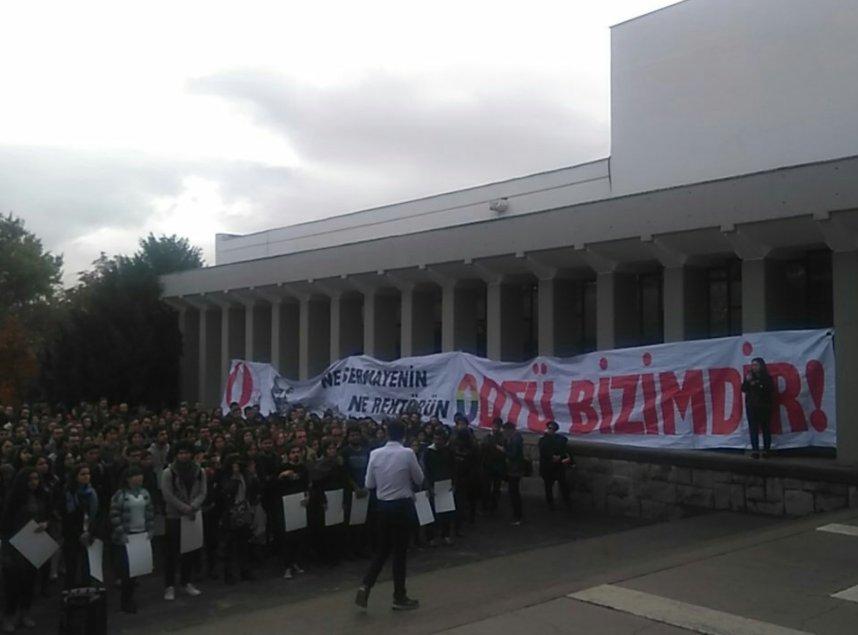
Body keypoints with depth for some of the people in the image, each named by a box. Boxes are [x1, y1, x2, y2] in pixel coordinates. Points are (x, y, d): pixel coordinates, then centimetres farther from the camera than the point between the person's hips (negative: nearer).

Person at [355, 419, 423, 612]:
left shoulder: (375, 454, -3)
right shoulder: (407, 453, -13)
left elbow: (369, 484, 3)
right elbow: (419, 480, -1)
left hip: (383, 506, 3)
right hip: (403, 506, -3)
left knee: (383, 550, 16)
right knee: (400, 552, 6)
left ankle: (365, 586, -1)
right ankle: (399, 598, 13)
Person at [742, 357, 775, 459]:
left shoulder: (767, 377, 1)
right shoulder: (749, 376, 8)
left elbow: (770, 391, -6)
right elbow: (743, 389, 5)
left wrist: (757, 385, -13)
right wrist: (747, 381, -11)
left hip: (764, 406, -2)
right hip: (751, 406, 2)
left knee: (766, 428, 3)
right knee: (753, 429, -4)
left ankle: (766, 450, 8)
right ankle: (755, 450, -5)